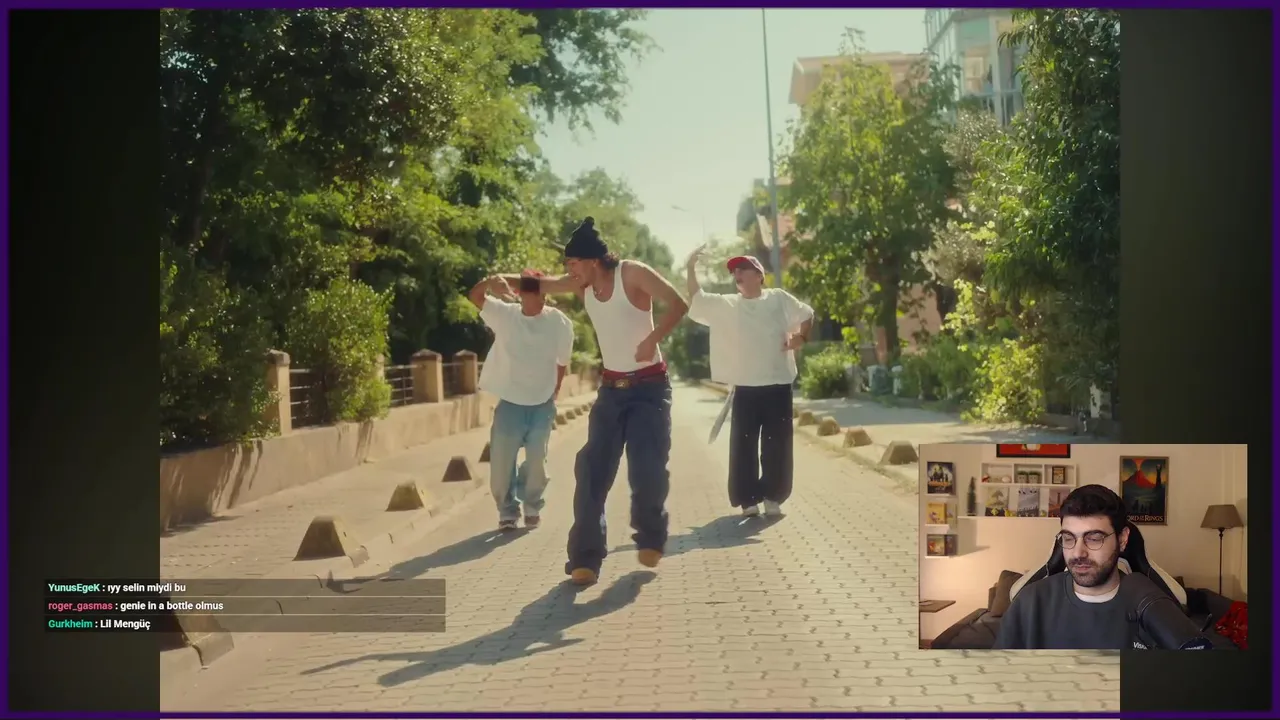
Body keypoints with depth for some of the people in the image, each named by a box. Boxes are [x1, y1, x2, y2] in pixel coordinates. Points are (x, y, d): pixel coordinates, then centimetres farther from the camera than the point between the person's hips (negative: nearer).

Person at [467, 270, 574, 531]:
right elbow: (475, 296, -9)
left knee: (536, 463, 8)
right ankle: (508, 511, 21)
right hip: (510, 403, 1)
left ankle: (532, 506, 32)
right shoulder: (504, 314, -6)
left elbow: (562, 362, 2)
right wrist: (489, 282, -31)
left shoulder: (559, 323, -8)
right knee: (501, 464, 1)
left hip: (542, 405, 0)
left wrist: (554, 392, 9)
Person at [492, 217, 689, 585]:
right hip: (611, 388, 5)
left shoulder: (633, 273, -14)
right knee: (592, 472, -5)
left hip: (649, 387, -5)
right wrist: (505, 279, -11)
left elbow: (678, 305, -18)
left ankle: (650, 539, 18)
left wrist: (652, 339, -31)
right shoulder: (581, 285, 2)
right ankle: (586, 558, 0)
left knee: (647, 470, -12)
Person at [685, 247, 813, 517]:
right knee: (743, 445, 1)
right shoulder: (726, 305, 7)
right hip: (745, 388, 1)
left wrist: (800, 337, -4)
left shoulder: (779, 298, 5)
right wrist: (691, 269, -8)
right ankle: (748, 499, 11)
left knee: (777, 445, 5)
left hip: (778, 385, -1)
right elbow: (696, 302, 2)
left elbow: (807, 314, 14)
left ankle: (773, 497, 18)